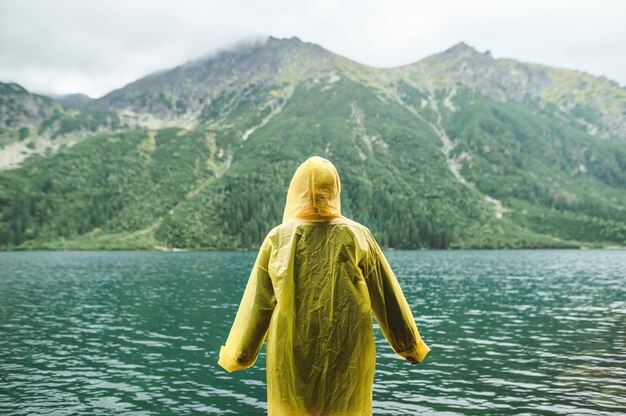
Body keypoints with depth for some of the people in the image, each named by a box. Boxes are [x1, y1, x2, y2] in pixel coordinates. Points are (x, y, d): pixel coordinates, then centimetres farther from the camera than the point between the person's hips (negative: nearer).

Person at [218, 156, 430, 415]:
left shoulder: (279, 238, -6)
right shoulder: (357, 236, -6)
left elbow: (257, 303, -1)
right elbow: (386, 296, 0)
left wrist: (238, 352, 12)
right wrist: (410, 344, 12)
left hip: (291, 356, 0)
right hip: (346, 355, 0)